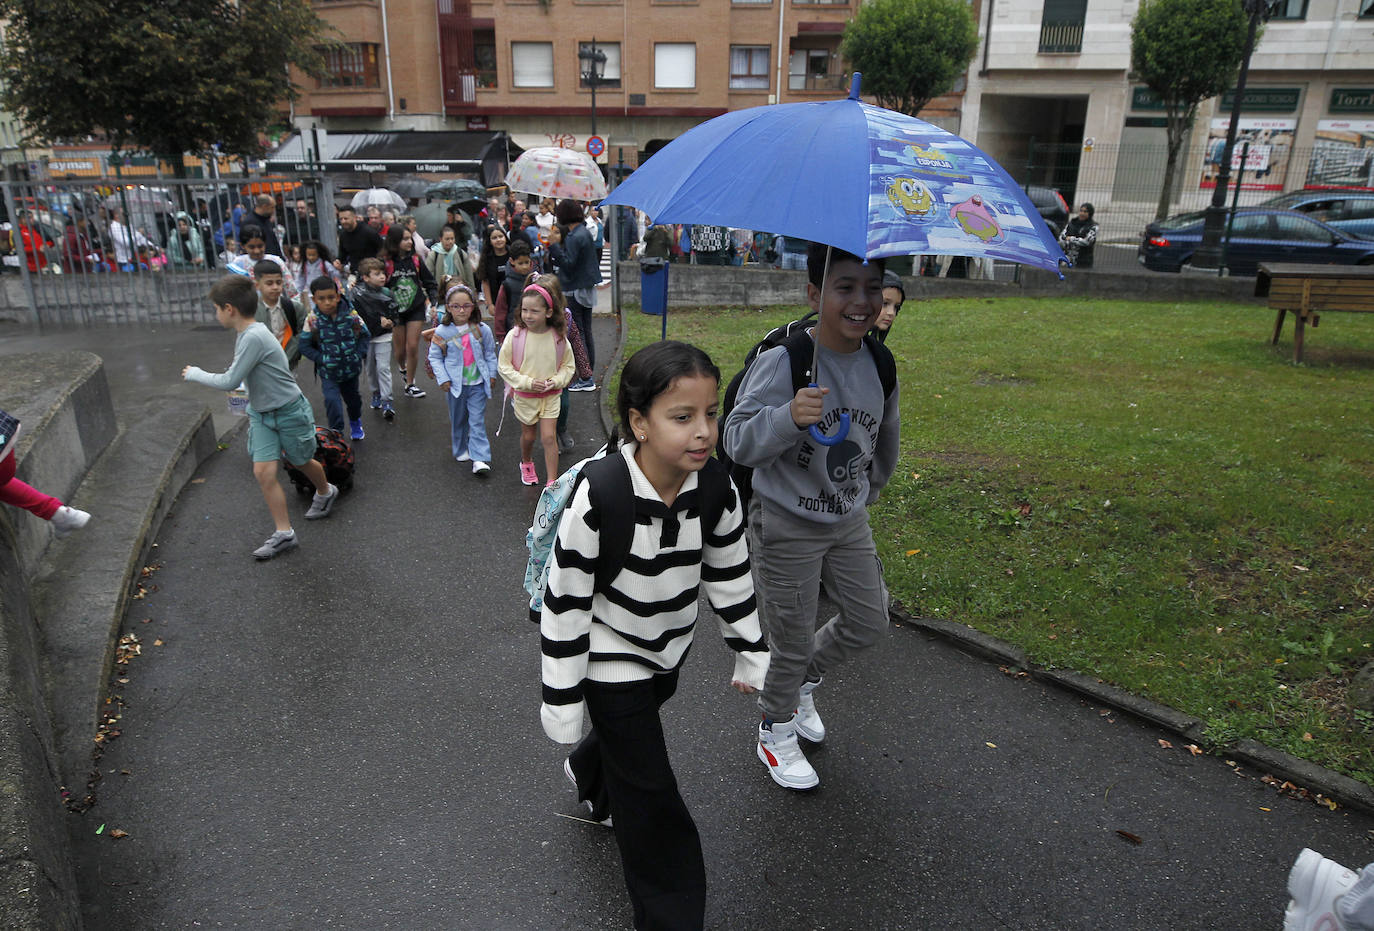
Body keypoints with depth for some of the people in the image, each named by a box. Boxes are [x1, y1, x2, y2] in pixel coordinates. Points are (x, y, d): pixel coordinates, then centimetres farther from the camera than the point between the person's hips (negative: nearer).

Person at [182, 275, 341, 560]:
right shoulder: (245, 334, 1)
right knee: (263, 471, -3)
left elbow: (230, 382, -24)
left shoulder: (254, 337, -28)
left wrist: (195, 374, -10)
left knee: (302, 462, 16)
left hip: (289, 412, -7)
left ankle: (325, 492, 47)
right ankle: (284, 533, 3)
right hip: (261, 413, 7)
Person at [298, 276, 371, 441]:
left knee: (352, 397, 21)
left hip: (351, 368, 2)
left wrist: (359, 354, -12)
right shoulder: (312, 320, -14)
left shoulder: (351, 315, -12)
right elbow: (305, 346, -8)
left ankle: (355, 423, 49)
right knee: (332, 400, -16)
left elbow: (365, 335, 0)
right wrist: (321, 359, -17)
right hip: (328, 372, -2)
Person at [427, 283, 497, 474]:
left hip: (477, 384, 0)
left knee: (478, 421, -2)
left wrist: (491, 374, 5)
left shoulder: (482, 330, -5)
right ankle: (461, 450, 35)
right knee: (458, 420, 16)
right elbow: (434, 357, 0)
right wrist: (442, 378, -6)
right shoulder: (442, 332, -8)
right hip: (455, 385, 1)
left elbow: (490, 353, 8)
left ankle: (480, 458, -3)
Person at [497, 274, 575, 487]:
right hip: (525, 395, 1)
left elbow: (568, 365, 1)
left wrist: (556, 381, -17)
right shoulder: (515, 335, -16)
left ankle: (552, 482, 5)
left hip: (551, 395, 0)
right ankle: (526, 463, 48)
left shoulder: (558, 337, -13)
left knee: (549, 437, -5)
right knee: (528, 435, 18)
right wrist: (527, 382, -18)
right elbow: (504, 366, -9)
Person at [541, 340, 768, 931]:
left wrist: (751, 656, 5)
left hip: (671, 645, 6)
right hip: (609, 655, -5)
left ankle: (588, 772, 65)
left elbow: (730, 574, -2)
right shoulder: (597, 499, -34)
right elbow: (565, 603, -23)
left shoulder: (715, 487, -18)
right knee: (650, 793, 0)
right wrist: (562, 701, -16)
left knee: (630, 732, 30)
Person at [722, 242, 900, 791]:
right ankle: (775, 733, 36)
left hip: (849, 522, 6)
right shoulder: (783, 360, -22)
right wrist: (790, 417, -42)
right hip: (786, 525, -6)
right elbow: (737, 442, -25)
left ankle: (802, 682, 45)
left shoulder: (879, 364, -2)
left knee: (870, 622, 17)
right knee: (792, 643, 7)